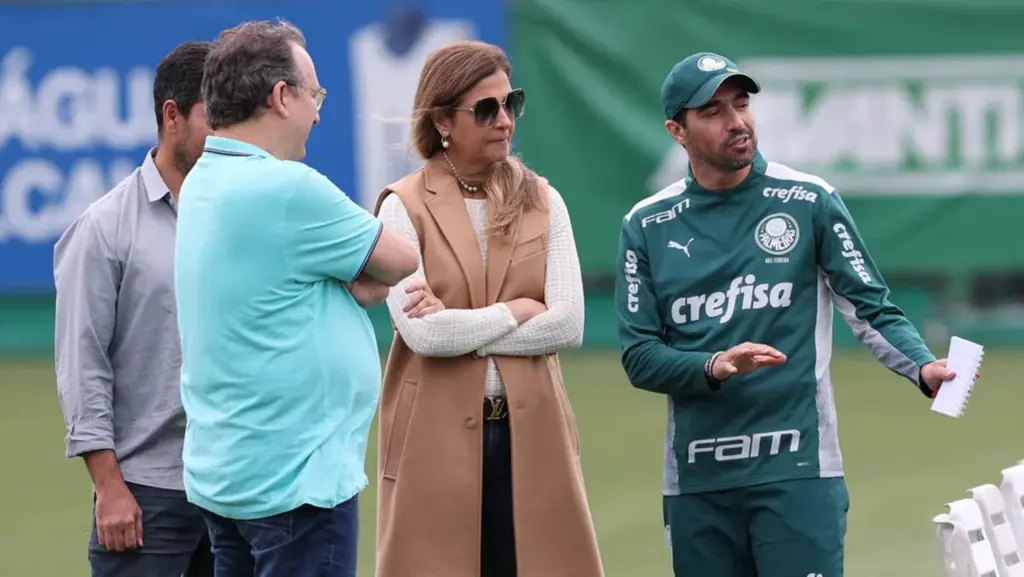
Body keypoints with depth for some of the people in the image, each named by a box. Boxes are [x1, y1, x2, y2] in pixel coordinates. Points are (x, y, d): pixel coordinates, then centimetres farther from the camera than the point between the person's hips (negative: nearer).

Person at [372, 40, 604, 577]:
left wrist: (458, 326, -10)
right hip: (437, 438, -3)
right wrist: (516, 311, -6)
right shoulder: (405, 207, -3)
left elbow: (568, 325, -4)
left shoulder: (542, 202, 7)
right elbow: (422, 333, -15)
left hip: (530, 434, 3)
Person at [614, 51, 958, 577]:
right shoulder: (647, 226, 6)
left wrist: (924, 368, -20)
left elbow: (872, 310, -1)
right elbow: (639, 357, 3)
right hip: (695, 481, 3)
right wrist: (716, 366, -16)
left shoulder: (809, 202, 2)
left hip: (798, 473, -2)